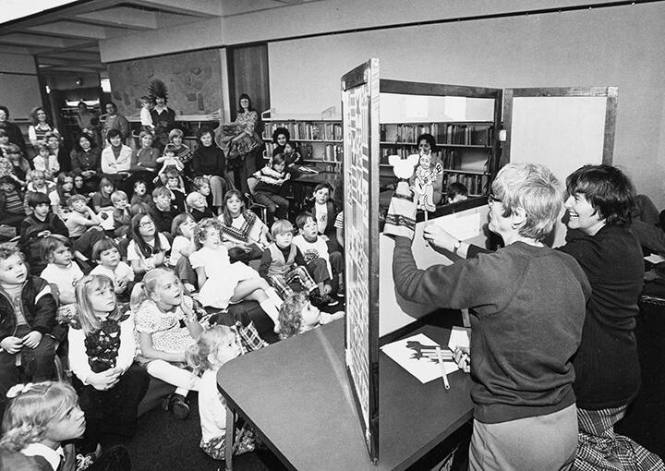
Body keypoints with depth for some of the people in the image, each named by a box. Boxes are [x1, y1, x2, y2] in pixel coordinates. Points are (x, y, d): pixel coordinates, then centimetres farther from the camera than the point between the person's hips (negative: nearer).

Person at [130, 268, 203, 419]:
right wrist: (180, 357, -26)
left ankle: (180, 394, -20)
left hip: (176, 346, 4)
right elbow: (146, 351, -21)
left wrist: (188, 313, -27)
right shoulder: (146, 313, -25)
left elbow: (199, 337, -11)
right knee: (155, 367, -36)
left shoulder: (184, 302, -15)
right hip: (154, 354, -4)